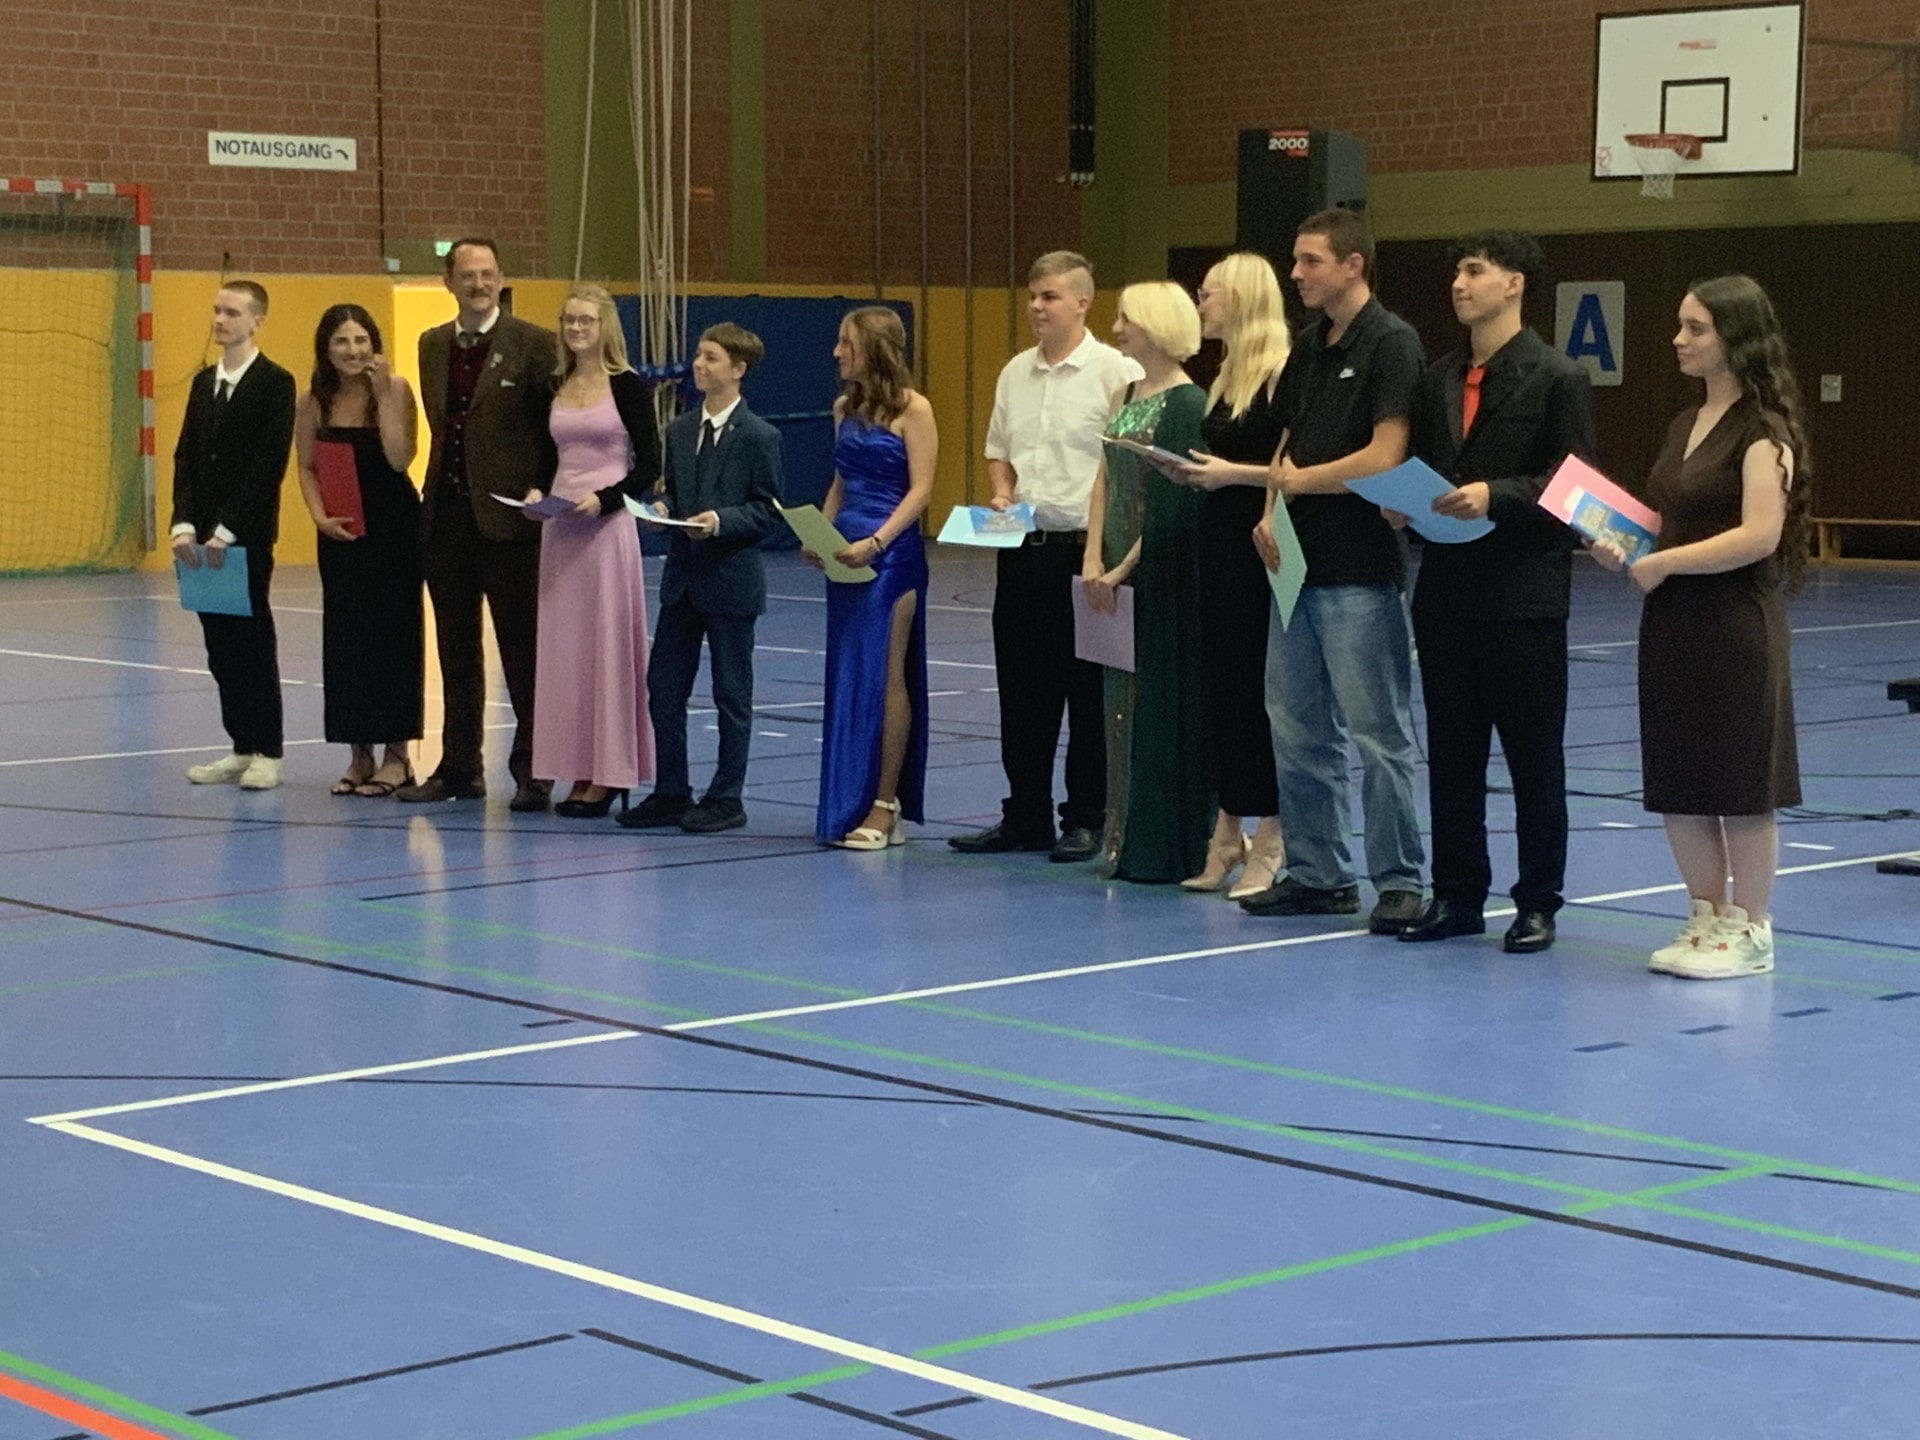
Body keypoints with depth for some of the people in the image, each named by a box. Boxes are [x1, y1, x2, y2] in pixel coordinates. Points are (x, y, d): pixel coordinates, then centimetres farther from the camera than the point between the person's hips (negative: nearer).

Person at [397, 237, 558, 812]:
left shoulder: (533, 344, -6)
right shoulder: (432, 345, 11)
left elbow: (555, 430, -4)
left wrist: (541, 494, -10)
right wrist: (445, 478, 12)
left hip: (508, 516, -6)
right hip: (446, 514, 6)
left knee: (523, 649, 1)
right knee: (456, 650, 11)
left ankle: (531, 770, 8)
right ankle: (459, 768, 19)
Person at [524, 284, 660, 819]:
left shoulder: (628, 386, -4)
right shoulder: (554, 387, 11)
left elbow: (649, 465, -6)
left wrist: (603, 499, -17)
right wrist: (535, 492, 0)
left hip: (607, 526, -6)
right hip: (559, 528, 6)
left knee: (606, 643, -3)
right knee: (563, 646, 5)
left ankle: (609, 772, 2)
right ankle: (579, 770, 10)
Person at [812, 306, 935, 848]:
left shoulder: (912, 409, -8)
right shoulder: (845, 407, 12)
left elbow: (920, 488, -12)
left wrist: (875, 542, -22)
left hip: (891, 554, -7)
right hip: (846, 553, 7)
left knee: (884, 675, -5)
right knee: (847, 676, 7)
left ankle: (885, 806, -1)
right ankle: (850, 803, 13)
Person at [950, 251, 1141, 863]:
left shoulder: (1116, 373, -9)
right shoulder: (1016, 372, 11)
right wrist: (1001, 496, 3)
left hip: (1085, 547, -6)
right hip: (1022, 549, 6)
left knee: (1088, 692, 3)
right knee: (1022, 691, 10)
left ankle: (1086, 821, 11)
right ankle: (1025, 816, 19)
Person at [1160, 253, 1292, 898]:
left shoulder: (1283, 376, -13)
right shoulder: (1225, 379, 15)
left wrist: (1231, 473, -21)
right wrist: (1190, 471, 5)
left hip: (1261, 547, -9)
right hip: (1219, 541, 9)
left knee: (1257, 688, -4)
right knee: (1221, 686, 9)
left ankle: (1269, 844, 4)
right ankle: (1228, 833, 15)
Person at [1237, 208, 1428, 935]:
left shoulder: (1390, 344, -11)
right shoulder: (1308, 349, 14)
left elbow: (1385, 457, -18)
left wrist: (1300, 482, -7)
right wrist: (1271, 516, 1)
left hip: (1361, 573, -8)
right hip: (1300, 564, 8)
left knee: (1378, 732, -3)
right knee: (1297, 730, 11)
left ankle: (1398, 881, 3)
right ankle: (1315, 873, 20)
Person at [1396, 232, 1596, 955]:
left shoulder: (1558, 378, -4)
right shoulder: (1438, 380, 15)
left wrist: (1494, 497, -21)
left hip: (1524, 592, -6)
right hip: (1447, 588, 6)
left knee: (1534, 754, 3)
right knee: (1451, 752, 9)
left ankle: (1537, 903, 11)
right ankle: (1457, 895, 18)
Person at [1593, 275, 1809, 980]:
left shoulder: (1762, 428, -11)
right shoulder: (1685, 426, 14)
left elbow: (1759, 534, -20)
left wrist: (1662, 563, -17)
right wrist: (1622, 547, 2)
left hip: (1735, 629, -8)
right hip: (1672, 625, 8)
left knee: (1740, 787, 1)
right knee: (1678, 788, 10)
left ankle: (1749, 932, 10)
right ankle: (1706, 922, 22)